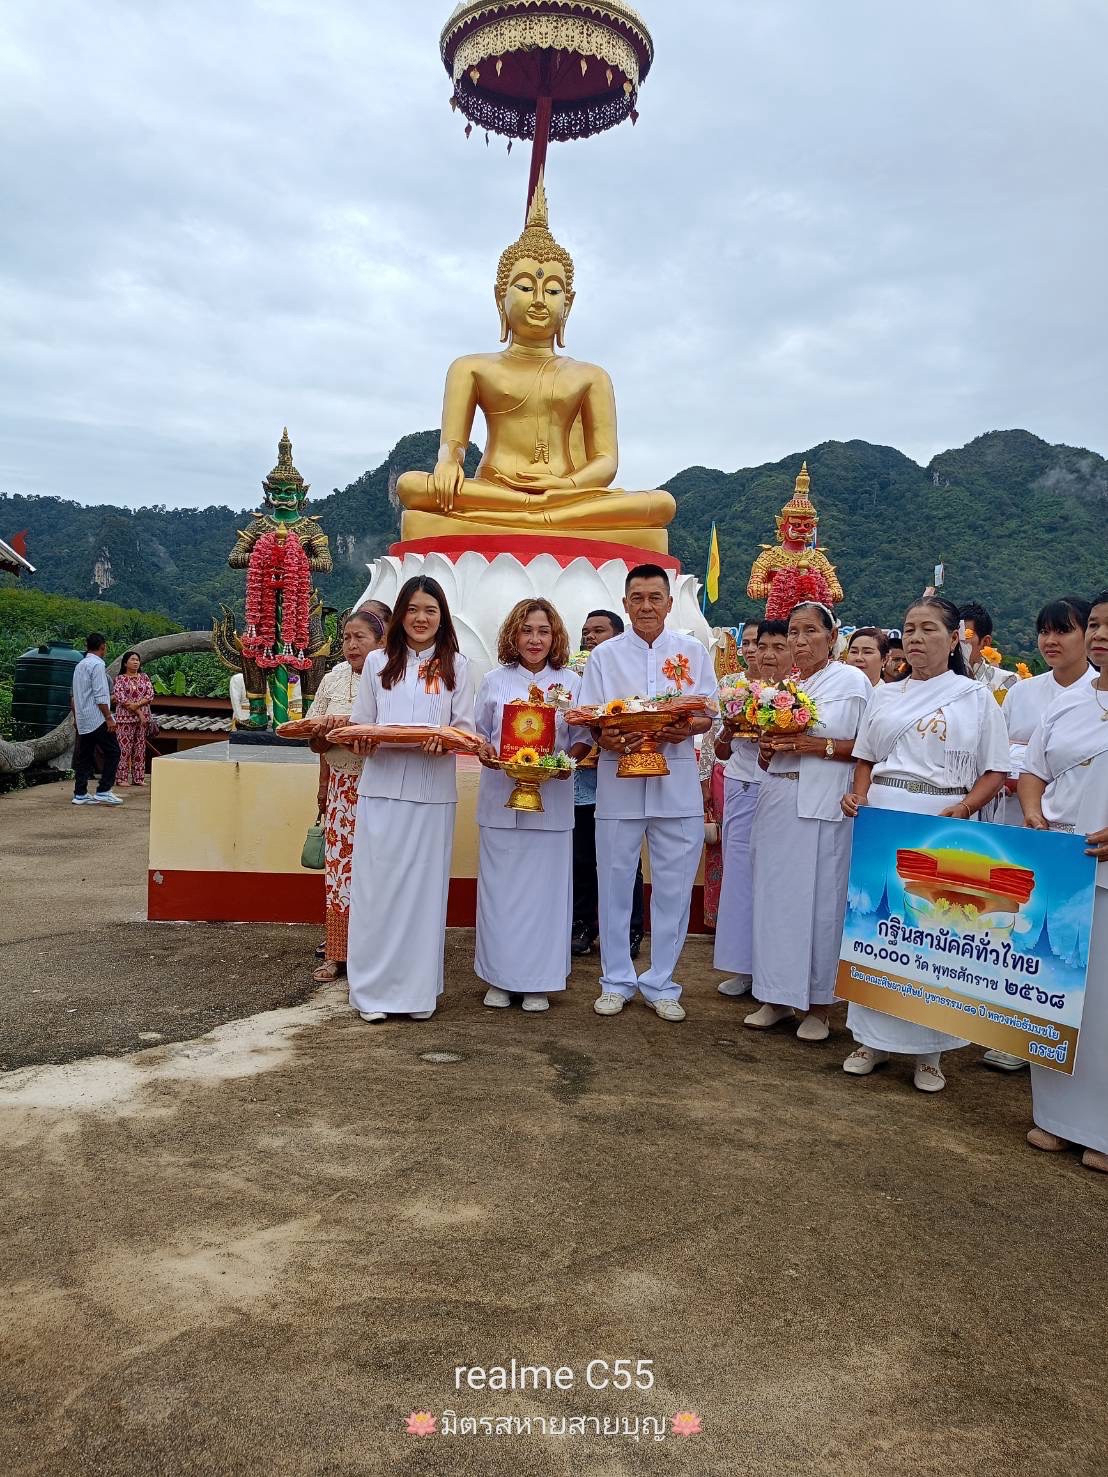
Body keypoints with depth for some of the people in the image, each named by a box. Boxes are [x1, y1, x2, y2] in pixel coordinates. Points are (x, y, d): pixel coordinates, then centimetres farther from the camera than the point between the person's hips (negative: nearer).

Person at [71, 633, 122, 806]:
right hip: (98, 719, -9)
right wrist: (109, 718, -17)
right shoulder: (97, 665, -11)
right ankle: (103, 791, -7)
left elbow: (74, 696, 20)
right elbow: (100, 696, -18)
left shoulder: (79, 665, 17)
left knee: (84, 756, 10)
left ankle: (80, 794, 10)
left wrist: (76, 717, 26)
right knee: (112, 753, -4)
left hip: (83, 720, 9)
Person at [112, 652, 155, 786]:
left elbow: (150, 695, 1)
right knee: (124, 747, -5)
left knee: (140, 748, 6)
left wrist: (137, 704, -15)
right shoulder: (120, 679, -1)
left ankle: (138, 777, 10)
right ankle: (122, 778, 0)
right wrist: (138, 712, -14)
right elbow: (120, 698, -10)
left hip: (143, 718, 4)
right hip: (125, 718, -4)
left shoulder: (144, 677, 11)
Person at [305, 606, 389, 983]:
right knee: (338, 865, 5)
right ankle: (337, 953, 14)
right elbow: (317, 743, 13)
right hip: (341, 786, 4)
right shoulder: (333, 680, 9)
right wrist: (327, 730, -8)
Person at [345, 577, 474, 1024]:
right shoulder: (376, 662, 9)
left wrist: (445, 739, -18)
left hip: (433, 791, 0)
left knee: (424, 887, 5)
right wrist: (364, 742, -13)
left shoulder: (456, 666, 7)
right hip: (382, 787, 1)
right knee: (377, 886, 1)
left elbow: (466, 727, 3)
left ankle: (419, 989, 15)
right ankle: (373, 989, 11)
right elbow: (360, 723, 9)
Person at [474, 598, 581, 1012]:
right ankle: (499, 977, 16)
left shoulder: (571, 683, 5)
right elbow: (478, 731, 12)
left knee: (544, 889, 3)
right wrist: (483, 750, -9)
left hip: (551, 800, 0)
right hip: (501, 797, 1)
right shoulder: (495, 681, 7)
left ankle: (538, 983, 13)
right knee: (500, 888, 4)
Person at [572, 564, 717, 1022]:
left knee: (673, 889, 5)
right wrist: (607, 738, -21)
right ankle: (617, 981, 20)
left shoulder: (693, 652, 8)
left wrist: (686, 729, -17)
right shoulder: (605, 655, 6)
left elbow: (709, 713, 5)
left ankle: (661, 984, 19)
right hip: (619, 783, 0)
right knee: (615, 886, 6)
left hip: (678, 785, 1)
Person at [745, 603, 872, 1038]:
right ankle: (777, 997, 17)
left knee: (820, 900, -1)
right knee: (774, 897, 6)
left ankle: (818, 1005, 11)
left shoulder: (852, 681, 0)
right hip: (777, 802, 5)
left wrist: (815, 745, -15)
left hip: (824, 809, -5)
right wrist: (768, 748, -1)